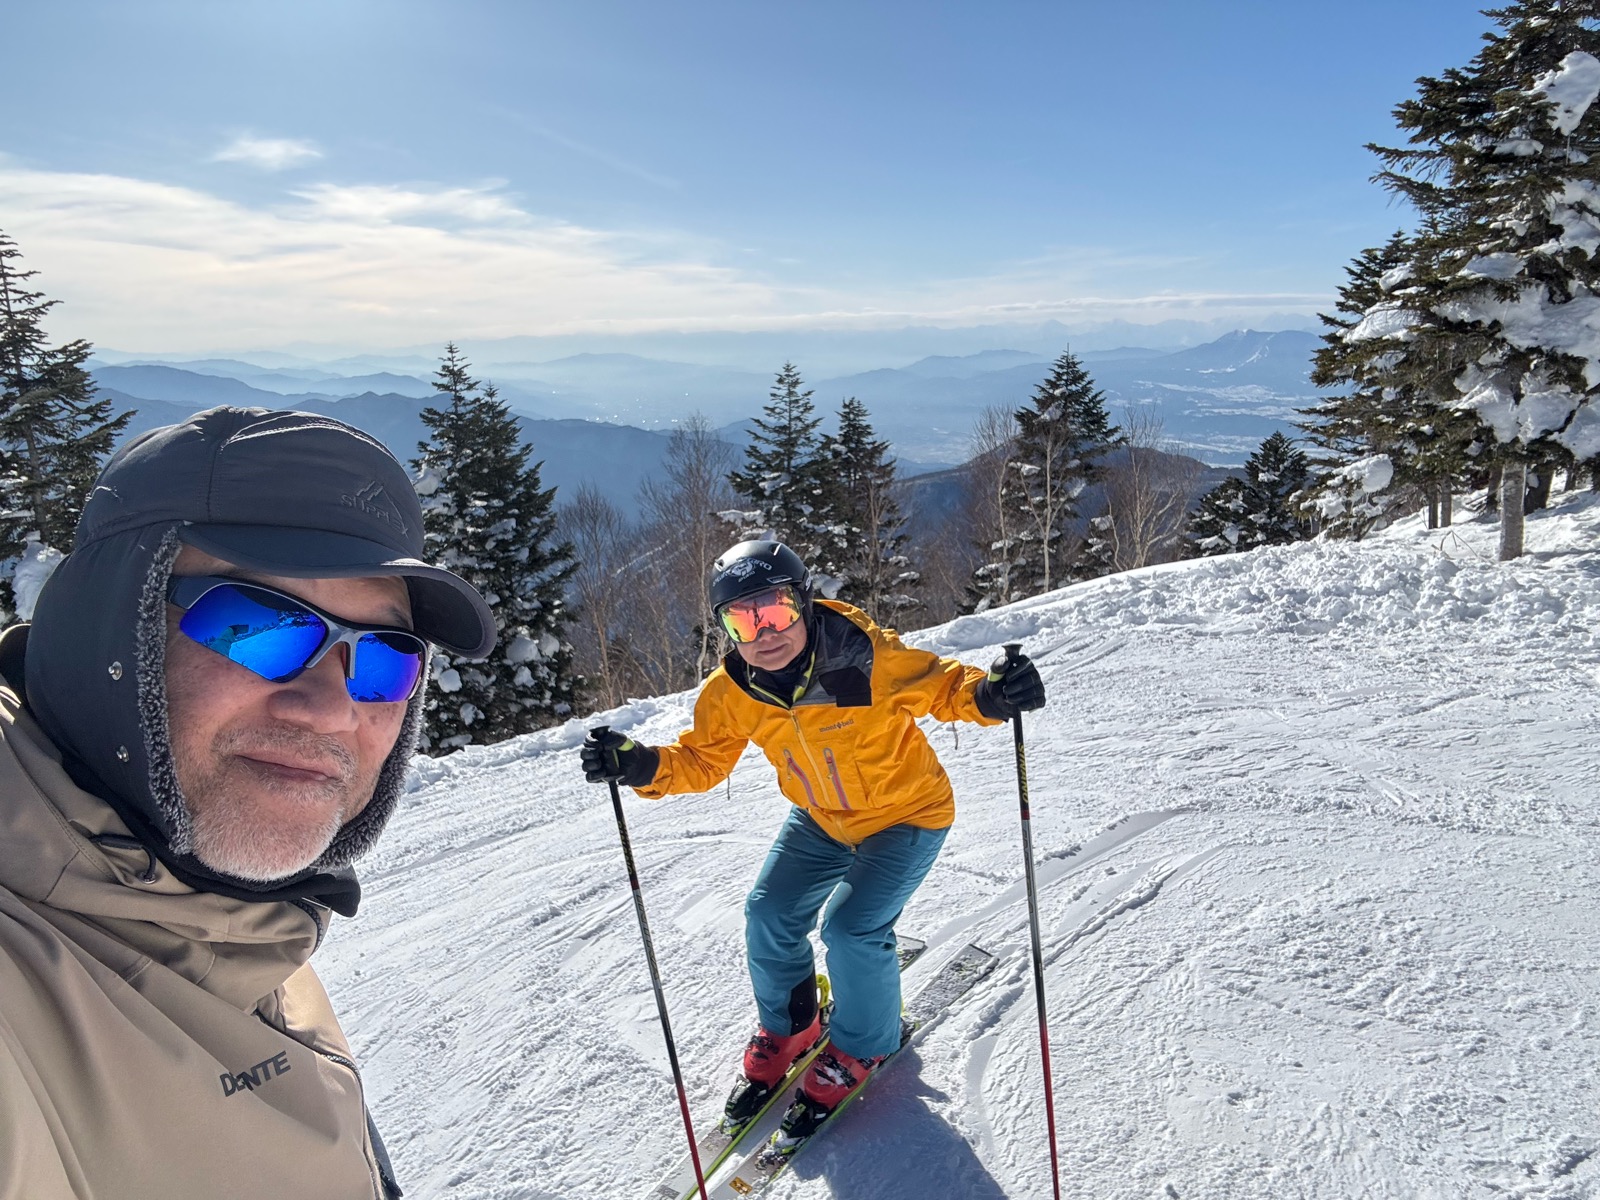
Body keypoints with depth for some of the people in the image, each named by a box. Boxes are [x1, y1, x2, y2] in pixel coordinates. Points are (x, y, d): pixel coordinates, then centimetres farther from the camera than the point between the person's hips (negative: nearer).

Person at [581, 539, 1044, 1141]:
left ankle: (859, 1049, 16)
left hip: (907, 814, -5)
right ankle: (787, 1029, 31)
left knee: (851, 928, -15)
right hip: (820, 821, 5)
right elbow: (702, 759, -7)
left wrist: (987, 694, -45)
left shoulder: (864, 657, -33)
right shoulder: (730, 694, -18)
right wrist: (644, 766, -27)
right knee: (769, 916, 1)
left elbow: (939, 684, -22)